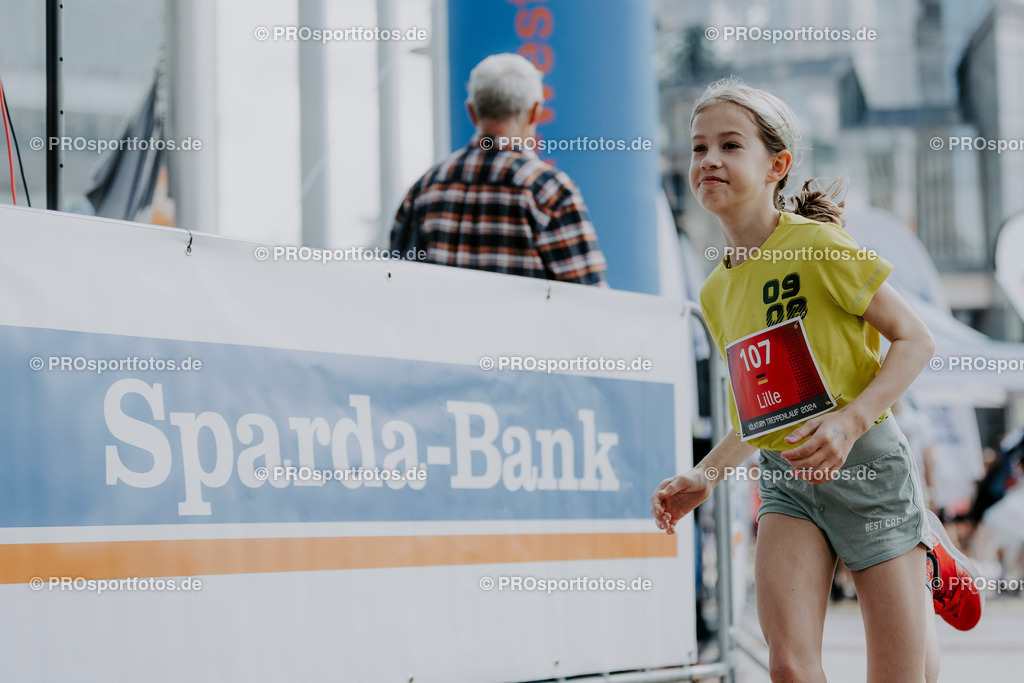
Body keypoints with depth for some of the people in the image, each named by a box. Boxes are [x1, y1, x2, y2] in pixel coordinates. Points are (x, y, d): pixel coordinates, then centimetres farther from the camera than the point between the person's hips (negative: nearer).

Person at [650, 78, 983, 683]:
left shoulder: (816, 243, -9)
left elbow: (916, 340, -9)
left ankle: (930, 566, 30)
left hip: (866, 467, -5)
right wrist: (706, 476, 9)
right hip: (785, 479, 5)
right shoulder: (716, 293, 12)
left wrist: (850, 420, -23)